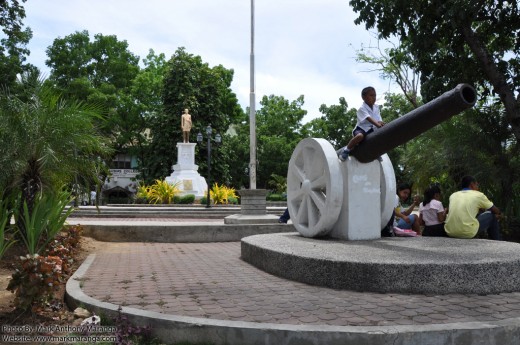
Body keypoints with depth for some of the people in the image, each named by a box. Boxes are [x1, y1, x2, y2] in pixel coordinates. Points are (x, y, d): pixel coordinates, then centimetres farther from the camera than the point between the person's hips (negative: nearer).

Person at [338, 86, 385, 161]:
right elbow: (368, 118, -31)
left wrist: (381, 123, -25)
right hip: (361, 128, -7)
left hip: (371, 129, 7)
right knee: (360, 136, -40)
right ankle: (346, 150, -20)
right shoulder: (362, 108, -14)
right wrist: (377, 124, -46)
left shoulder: (376, 107, 6)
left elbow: (379, 120, -1)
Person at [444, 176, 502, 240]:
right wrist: (497, 214, 42)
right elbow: (497, 211, 19)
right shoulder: (478, 195, 6)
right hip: (467, 233, -5)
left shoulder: (453, 195, 16)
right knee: (491, 215, 18)